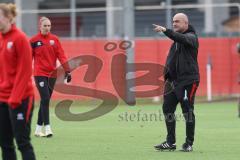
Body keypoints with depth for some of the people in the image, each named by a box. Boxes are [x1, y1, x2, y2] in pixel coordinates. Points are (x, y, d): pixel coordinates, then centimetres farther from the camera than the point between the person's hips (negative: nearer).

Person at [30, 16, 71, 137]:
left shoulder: (54, 39, 5)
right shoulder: (34, 40, -3)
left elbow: (61, 55, 1)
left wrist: (67, 70, -7)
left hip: (52, 74, 4)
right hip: (40, 74, -4)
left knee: (45, 100, 9)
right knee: (45, 99, -15)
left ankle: (39, 128, 18)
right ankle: (47, 127, -15)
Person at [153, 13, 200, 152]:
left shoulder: (191, 37, -6)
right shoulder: (176, 39, 18)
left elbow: (181, 38, -30)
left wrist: (165, 30, -37)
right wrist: (168, 77, 14)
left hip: (188, 80, -8)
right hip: (175, 81, 8)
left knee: (188, 111, -4)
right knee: (168, 109, 5)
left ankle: (189, 143, 5)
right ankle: (170, 142, 12)